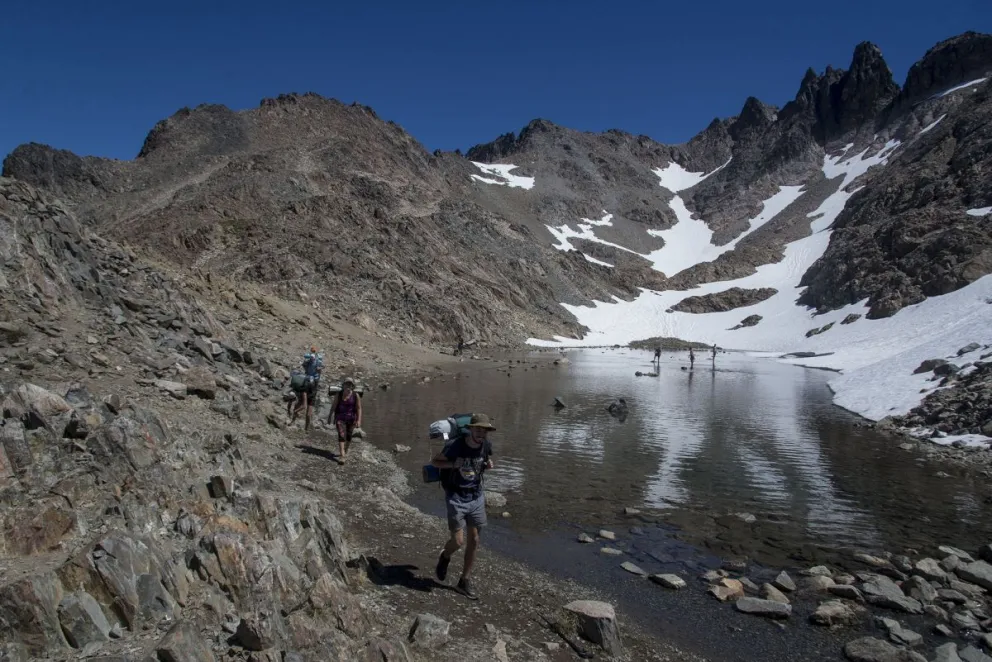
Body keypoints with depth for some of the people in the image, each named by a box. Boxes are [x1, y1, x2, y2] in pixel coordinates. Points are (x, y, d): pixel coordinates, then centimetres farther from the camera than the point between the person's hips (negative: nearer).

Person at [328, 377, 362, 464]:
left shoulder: (355, 395, -7)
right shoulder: (339, 394, -4)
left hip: (351, 419, 1)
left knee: (349, 436, 14)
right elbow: (333, 406, 4)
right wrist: (330, 416, 8)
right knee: (341, 435, -12)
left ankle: (346, 451, 37)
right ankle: (341, 455, -17)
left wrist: (359, 420, -15)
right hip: (340, 418, -1)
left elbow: (359, 408, -8)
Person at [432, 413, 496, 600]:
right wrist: (453, 464, -23)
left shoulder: (486, 445, -6)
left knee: (474, 540, 7)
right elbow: (435, 461, -6)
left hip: (477, 496, 5)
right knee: (458, 541, -6)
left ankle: (465, 582, 23)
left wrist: (488, 465, -8)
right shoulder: (455, 446, -20)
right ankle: (445, 557, 30)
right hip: (456, 497, -4)